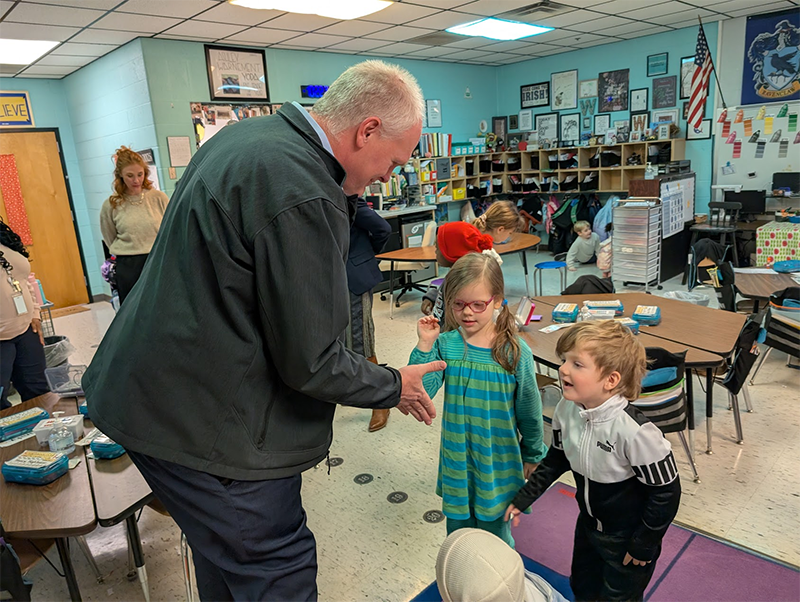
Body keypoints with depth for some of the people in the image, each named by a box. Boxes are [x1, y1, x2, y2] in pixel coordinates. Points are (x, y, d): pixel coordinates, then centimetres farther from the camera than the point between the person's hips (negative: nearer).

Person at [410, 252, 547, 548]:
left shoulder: (514, 351, -14)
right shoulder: (445, 344, -10)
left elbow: (529, 410, -3)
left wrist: (533, 455, 7)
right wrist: (424, 345, -23)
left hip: (497, 459, -2)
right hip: (457, 457, 2)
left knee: (495, 528, 16)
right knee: (457, 528, 20)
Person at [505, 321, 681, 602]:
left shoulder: (633, 430, -35)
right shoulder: (566, 410, -17)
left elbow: (666, 492, -22)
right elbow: (556, 459, 1)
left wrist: (644, 546, -13)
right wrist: (522, 499, 2)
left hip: (628, 537, -5)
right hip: (588, 525, 6)